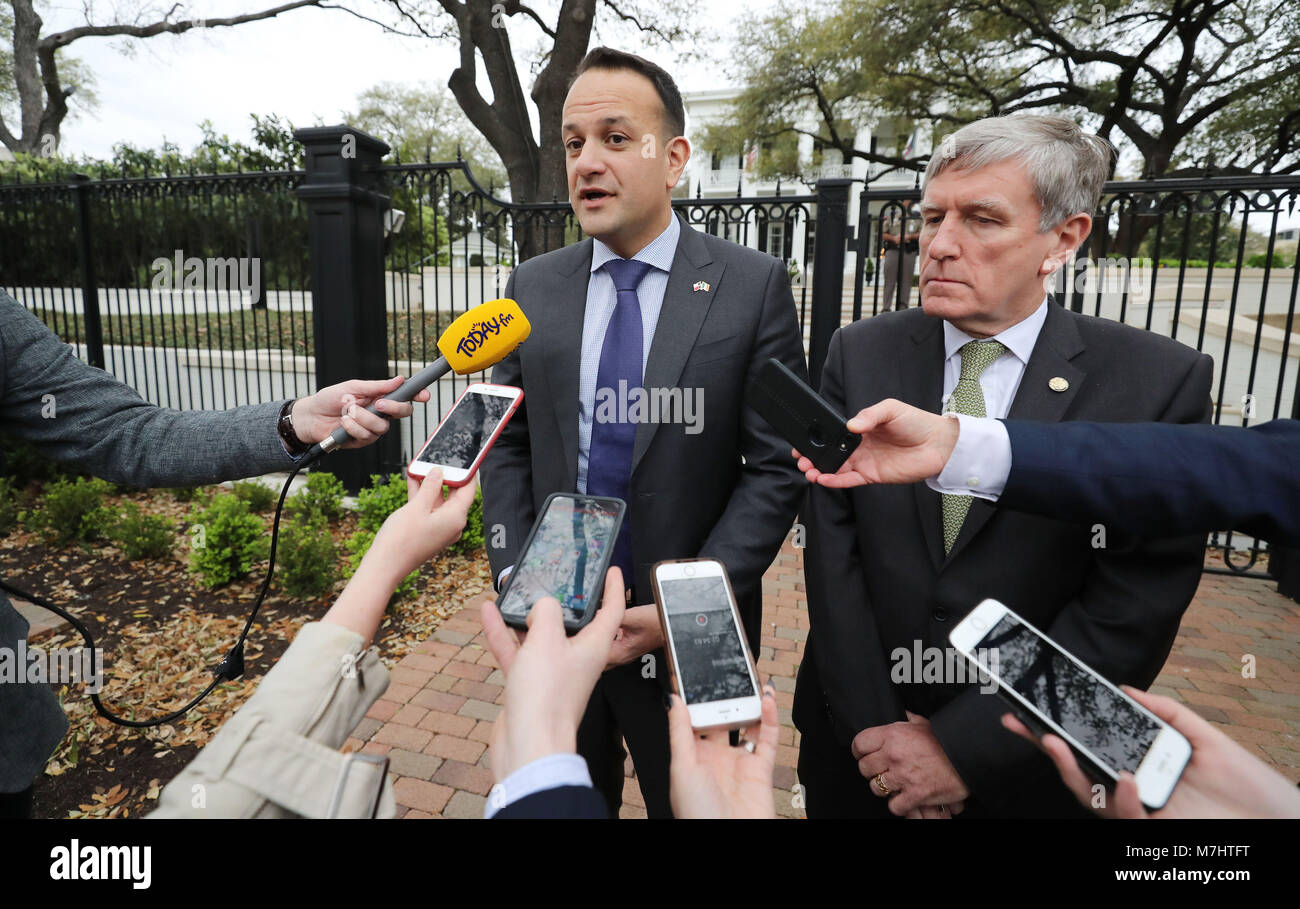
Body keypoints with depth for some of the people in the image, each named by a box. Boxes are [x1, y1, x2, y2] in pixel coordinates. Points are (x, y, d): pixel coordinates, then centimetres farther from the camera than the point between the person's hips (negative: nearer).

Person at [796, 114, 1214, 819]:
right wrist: (872, 728, -13)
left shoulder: (1162, 383, -11)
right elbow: (831, 549, -9)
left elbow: (1134, 608, -14)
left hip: (1026, 772, -1)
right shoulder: (859, 354, -7)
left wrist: (965, 747, -18)